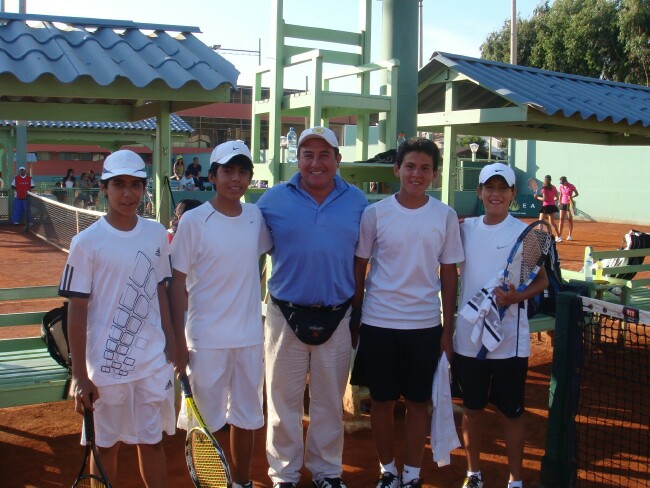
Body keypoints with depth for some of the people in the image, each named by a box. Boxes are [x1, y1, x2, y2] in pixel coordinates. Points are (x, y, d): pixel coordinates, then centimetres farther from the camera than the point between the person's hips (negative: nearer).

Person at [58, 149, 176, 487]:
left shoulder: (157, 234, 2)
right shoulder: (87, 242, -10)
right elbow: (77, 310, -9)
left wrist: (171, 344, 10)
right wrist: (80, 376, -9)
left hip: (154, 362, 3)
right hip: (106, 365, -3)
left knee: (152, 441, 14)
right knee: (106, 445, 11)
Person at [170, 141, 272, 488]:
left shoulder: (256, 216, 1)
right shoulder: (193, 221, -9)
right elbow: (177, 283, -7)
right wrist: (179, 342, -9)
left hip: (249, 336, 4)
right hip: (206, 339, -4)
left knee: (246, 417, 16)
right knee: (205, 420, 7)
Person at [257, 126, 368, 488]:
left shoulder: (357, 201, 2)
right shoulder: (274, 199, -2)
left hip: (337, 316, 1)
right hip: (287, 313, -1)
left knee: (330, 401, 14)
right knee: (284, 398, 9)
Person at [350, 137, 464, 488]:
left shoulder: (446, 216, -1)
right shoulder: (375, 213, -3)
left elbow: (449, 273, 3)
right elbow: (359, 267, 3)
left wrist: (448, 329, 2)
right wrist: (353, 318, 3)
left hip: (425, 324, 1)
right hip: (379, 323, 0)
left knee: (418, 402, 9)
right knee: (382, 401, 10)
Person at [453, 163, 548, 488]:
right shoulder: (465, 228, 3)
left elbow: (542, 280, -5)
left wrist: (518, 296, -21)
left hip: (509, 341, -3)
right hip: (468, 336, 3)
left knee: (512, 411, 8)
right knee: (471, 408, 14)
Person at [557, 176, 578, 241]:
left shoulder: (571, 186, -10)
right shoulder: (561, 186, 3)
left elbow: (577, 194, -2)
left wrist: (572, 197, -20)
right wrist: (559, 202, 10)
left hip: (569, 204, -4)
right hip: (563, 203, 4)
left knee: (570, 220, 2)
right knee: (561, 219, -5)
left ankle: (570, 235, 10)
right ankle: (560, 236, -7)